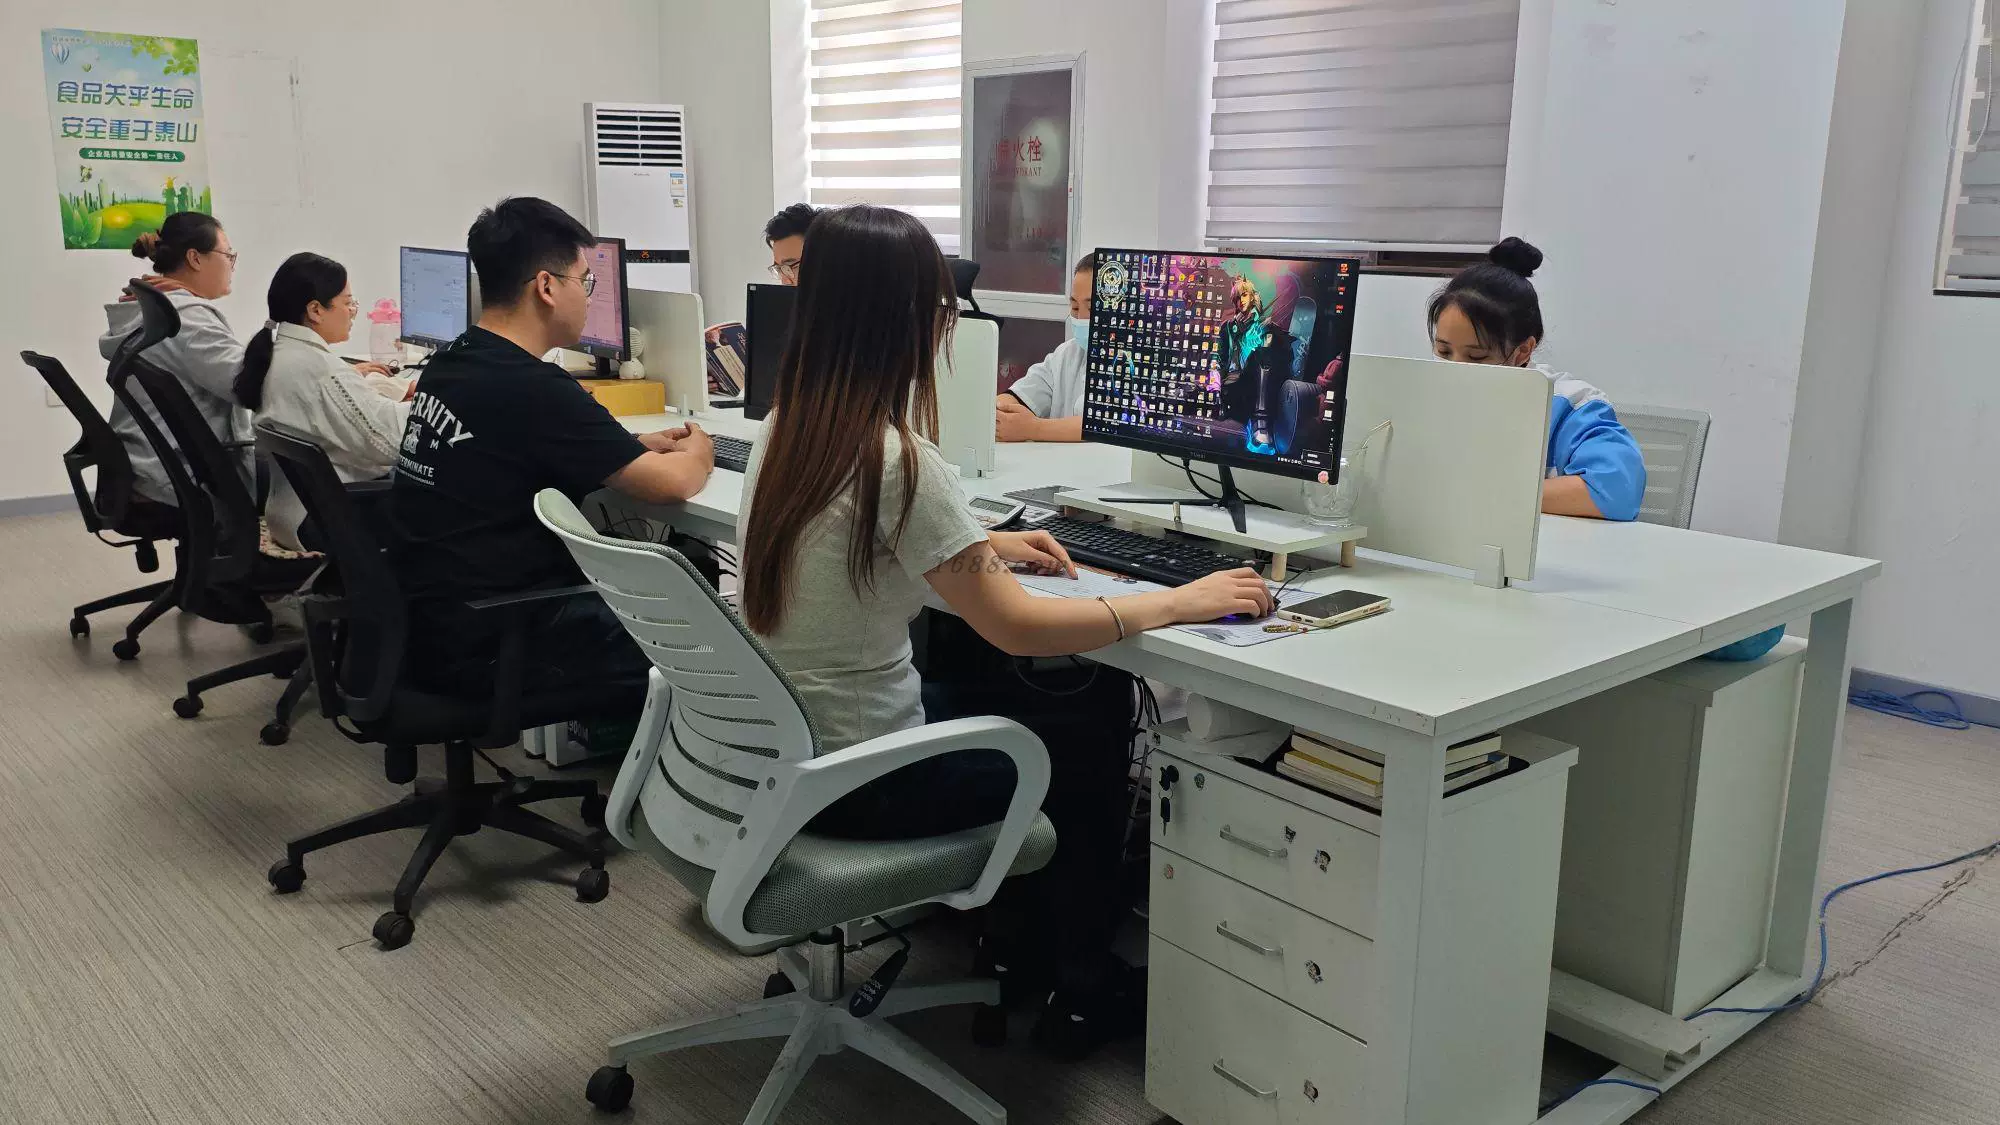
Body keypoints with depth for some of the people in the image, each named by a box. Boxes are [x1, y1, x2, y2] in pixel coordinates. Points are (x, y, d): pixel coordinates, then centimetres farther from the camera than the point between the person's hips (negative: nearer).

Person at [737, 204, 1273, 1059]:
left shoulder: (785, 431, 1)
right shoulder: (896, 459, -25)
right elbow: (1018, 628, -21)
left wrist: (980, 549, 16)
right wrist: (1178, 602, -12)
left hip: (783, 744, 8)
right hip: (860, 782, -8)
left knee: (1004, 687, 24)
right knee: (1098, 717, 11)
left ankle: (1021, 933, 36)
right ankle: (1078, 988, 27)